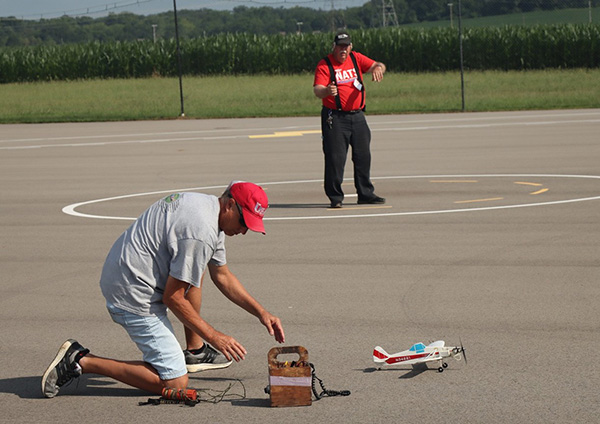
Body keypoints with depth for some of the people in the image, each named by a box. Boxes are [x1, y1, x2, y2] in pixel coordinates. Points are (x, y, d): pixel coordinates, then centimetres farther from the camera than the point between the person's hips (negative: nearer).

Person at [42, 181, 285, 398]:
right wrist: (214, 336, -10)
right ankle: (82, 362, -8)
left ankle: (194, 351, 28)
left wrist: (261, 313, 19)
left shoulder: (208, 207, 11)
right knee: (174, 384, -7)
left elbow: (222, 276, 23)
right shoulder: (201, 232, -22)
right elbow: (172, 298, -17)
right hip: (134, 294, -11)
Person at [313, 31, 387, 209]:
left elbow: (377, 65, -5)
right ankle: (335, 197, 2)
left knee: (363, 156, 11)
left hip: (357, 116, 5)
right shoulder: (324, 64, -6)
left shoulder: (356, 59, 8)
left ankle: (366, 194, 22)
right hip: (335, 118, -5)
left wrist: (378, 68, -29)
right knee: (335, 157, -7)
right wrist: (326, 91, -39)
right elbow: (317, 90, -16)